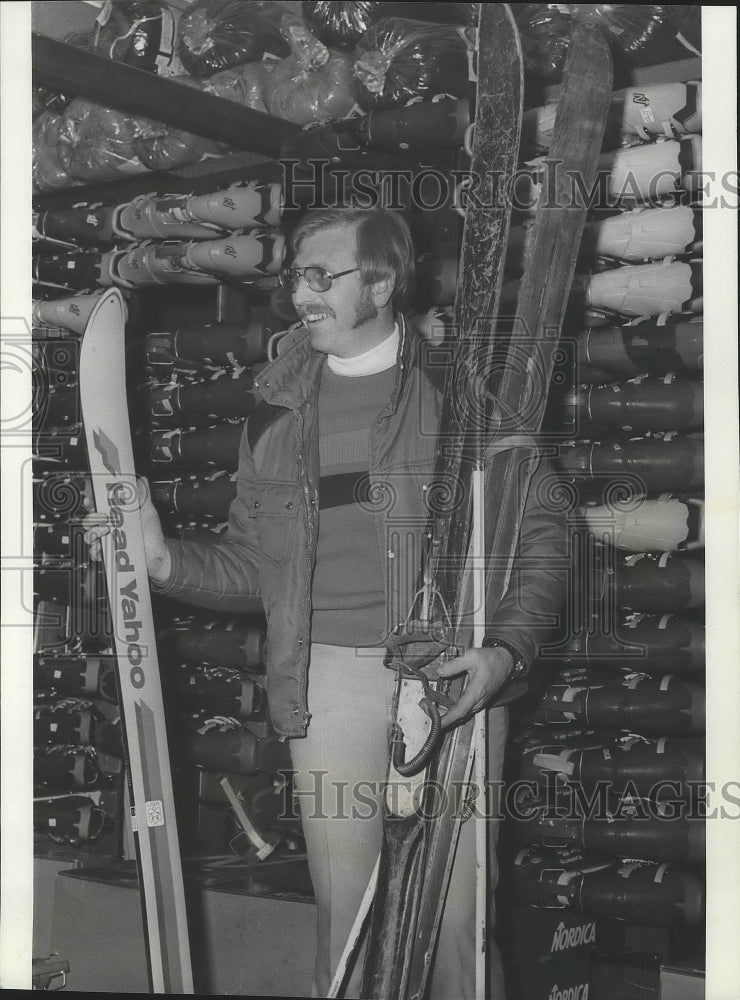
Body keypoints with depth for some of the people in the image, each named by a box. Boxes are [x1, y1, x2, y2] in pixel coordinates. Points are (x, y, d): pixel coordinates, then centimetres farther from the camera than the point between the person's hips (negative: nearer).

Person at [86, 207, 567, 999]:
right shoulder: (278, 409, 11)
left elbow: (540, 540, 1)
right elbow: (250, 567, 13)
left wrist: (507, 650, -13)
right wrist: (167, 561, -5)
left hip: (455, 678, -2)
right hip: (331, 683, 2)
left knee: (457, 921, 4)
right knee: (341, 925, 7)